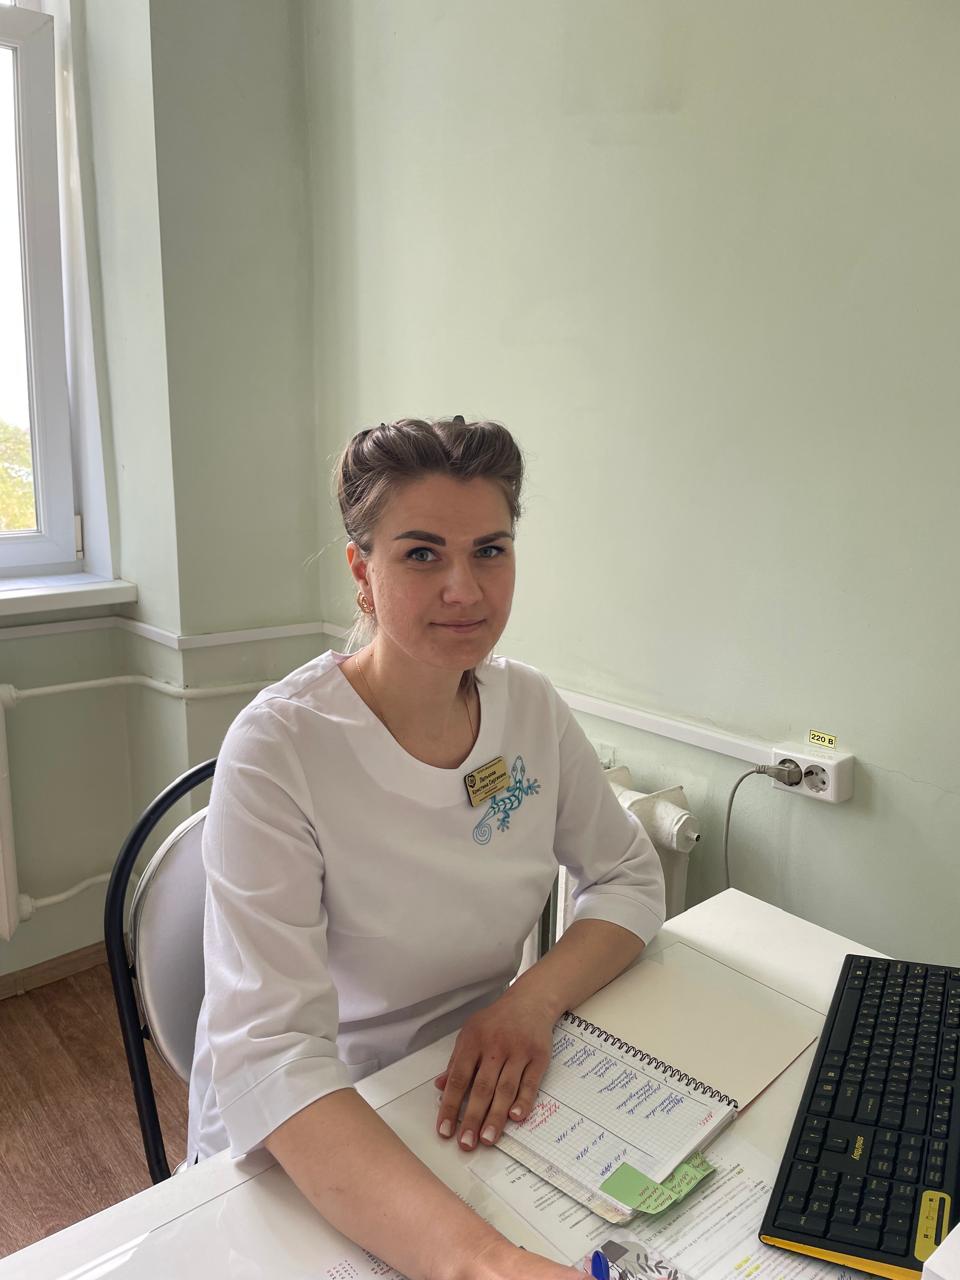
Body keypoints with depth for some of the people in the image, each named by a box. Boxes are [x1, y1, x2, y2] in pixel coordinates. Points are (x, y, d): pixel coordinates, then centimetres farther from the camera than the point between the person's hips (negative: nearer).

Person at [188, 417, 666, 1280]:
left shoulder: (531, 707, -5)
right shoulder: (278, 750, -21)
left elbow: (630, 878, 3)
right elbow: (267, 1056, -27)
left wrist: (537, 995, -15)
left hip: (479, 1107, 4)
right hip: (303, 1149, -3)